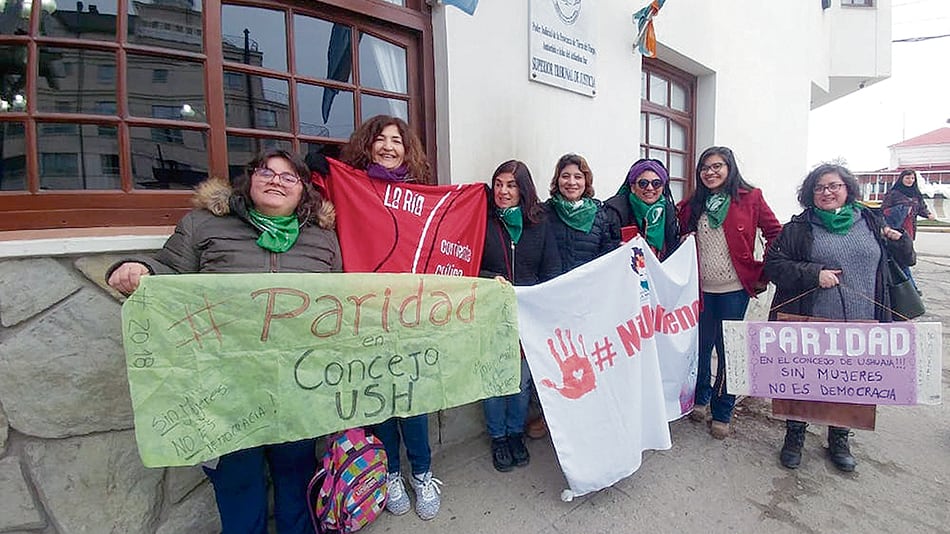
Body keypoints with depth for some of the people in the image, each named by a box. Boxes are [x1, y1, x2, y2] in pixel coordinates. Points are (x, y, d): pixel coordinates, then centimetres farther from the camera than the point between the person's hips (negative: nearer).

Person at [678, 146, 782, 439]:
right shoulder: (691, 205, 5)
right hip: (701, 289, 2)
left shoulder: (749, 198, -2)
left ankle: (722, 413, 24)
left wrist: (763, 272, -3)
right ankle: (700, 398, 36)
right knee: (701, 346, 13)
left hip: (734, 290, -2)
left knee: (728, 350, 7)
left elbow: (776, 234, 2)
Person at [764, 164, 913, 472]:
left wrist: (899, 242, -3)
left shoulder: (871, 223, 8)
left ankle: (839, 440, 37)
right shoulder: (799, 228, -2)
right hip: (810, 326, -3)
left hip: (859, 325, 3)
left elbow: (903, 261, 18)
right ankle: (794, 436, 29)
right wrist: (813, 273, -18)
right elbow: (773, 263, -7)